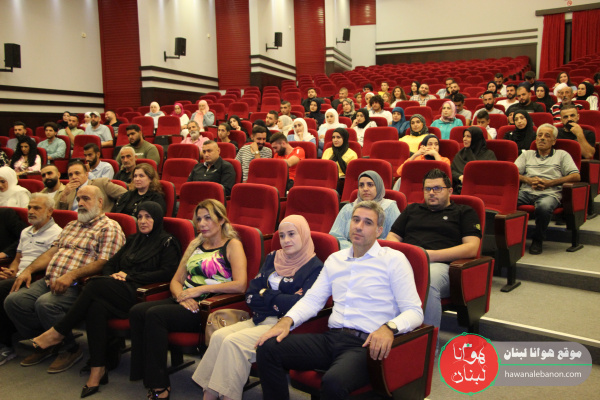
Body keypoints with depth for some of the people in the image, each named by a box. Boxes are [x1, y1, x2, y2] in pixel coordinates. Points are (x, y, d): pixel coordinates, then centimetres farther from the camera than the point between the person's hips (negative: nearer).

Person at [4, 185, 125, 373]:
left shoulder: (109, 228, -4)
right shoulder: (71, 226, 25)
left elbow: (104, 263, -15)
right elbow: (51, 252, 22)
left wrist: (71, 275, -24)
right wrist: (29, 269, 6)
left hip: (78, 286, -8)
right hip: (50, 281, 8)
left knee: (46, 303, -31)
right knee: (13, 300, -8)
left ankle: (71, 349, -7)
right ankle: (44, 344, 10)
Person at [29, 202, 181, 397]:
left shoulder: (168, 242, 5)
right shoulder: (133, 240, 27)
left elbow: (167, 273, -8)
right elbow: (110, 264, 25)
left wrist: (130, 276, -8)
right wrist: (113, 277, 1)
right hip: (118, 291, 6)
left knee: (95, 286, -26)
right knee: (97, 306, -28)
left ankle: (58, 332, -11)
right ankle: (97, 370, -26)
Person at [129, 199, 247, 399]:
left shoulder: (232, 245, 0)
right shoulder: (195, 244, 21)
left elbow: (240, 285, -15)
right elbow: (176, 280, 17)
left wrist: (200, 289, -15)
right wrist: (182, 295, -6)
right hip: (186, 303, 7)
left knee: (155, 315, -26)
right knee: (137, 311, -17)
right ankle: (144, 374, -12)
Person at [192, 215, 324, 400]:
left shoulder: (314, 267, -3)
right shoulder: (273, 258, 15)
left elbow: (301, 304, -16)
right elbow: (250, 296, 11)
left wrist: (265, 295, -3)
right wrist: (279, 301, -7)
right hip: (260, 319, 6)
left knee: (234, 342, -24)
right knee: (219, 336, -18)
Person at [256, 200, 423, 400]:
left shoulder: (393, 260, 3)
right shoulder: (335, 259, 19)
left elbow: (414, 311, -3)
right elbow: (312, 299, 17)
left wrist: (389, 327, -24)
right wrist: (287, 320, -2)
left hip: (366, 344, -5)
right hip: (331, 337, 5)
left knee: (334, 382, -36)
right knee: (267, 349, -15)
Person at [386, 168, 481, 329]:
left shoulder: (464, 212, 20)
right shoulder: (412, 209, 32)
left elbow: (472, 248, 5)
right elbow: (392, 237, 27)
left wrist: (432, 255, -7)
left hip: (440, 264, -3)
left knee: (428, 281, -41)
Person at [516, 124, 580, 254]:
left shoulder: (562, 155, 22)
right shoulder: (527, 154, 30)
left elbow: (576, 176, 7)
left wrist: (550, 183, -4)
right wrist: (529, 180, -4)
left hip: (550, 193, -2)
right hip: (526, 191, 2)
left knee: (544, 206, -40)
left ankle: (537, 240, -16)